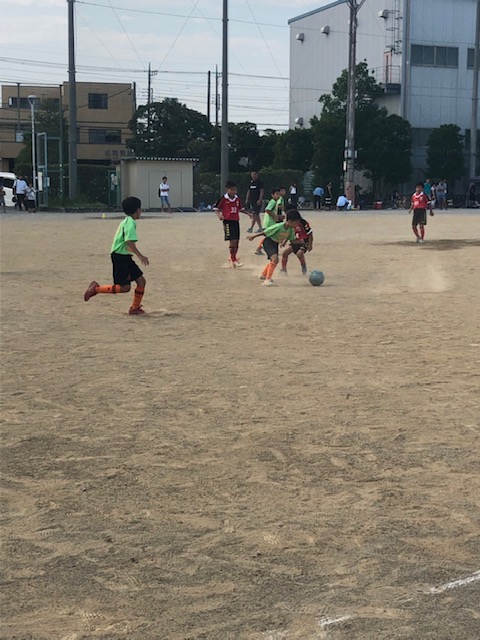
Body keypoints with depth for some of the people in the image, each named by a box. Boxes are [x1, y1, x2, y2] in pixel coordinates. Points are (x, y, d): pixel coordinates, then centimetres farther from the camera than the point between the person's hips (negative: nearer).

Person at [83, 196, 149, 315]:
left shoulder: (127, 221, 15)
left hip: (125, 257, 10)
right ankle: (96, 289, 3)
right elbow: (129, 242, -27)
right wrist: (140, 256, -28)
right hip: (120, 257, -10)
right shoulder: (130, 223, -16)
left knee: (141, 281, 6)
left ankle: (135, 308, 14)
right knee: (125, 287, -8)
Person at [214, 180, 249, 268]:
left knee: (237, 241, 10)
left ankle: (233, 257, 27)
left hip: (236, 221, 6)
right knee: (232, 240, -12)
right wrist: (219, 215, -18)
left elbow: (241, 209, 20)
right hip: (228, 221, -6)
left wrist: (248, 213, 7)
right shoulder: (223, 199, -8)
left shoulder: (237, 199, 7)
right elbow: (216, 208, -2)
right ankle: (233, 259, -1)